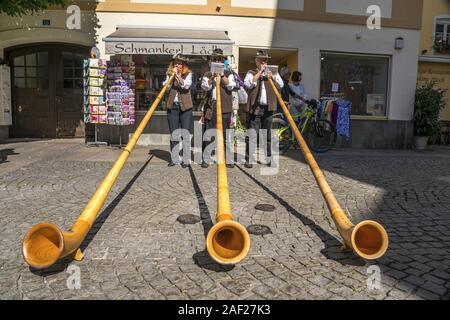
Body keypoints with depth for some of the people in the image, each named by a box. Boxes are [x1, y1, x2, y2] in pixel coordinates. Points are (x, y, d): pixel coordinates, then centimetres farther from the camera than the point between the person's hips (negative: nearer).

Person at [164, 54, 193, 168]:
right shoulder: (169, 74, 11)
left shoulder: (188, 74, 5)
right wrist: (171, 75, -8)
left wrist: (177, 75, -13)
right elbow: (166, 87, -1)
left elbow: (186, 85, -13)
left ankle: (186, 159, 2)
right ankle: (174, 158, 14)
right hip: (172, 107, 3)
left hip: (185, 107, -3)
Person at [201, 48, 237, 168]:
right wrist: (213, 76, -15)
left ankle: (229, 160, 4)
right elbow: (205, 86, -3)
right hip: (210, 107, 1)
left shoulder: (228, 73, 14)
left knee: (226, 135, -1)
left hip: (225, 108, -1)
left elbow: (231, 86, -1)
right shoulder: (208, 74, 14)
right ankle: (206, 160, 8)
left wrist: (222, 75, -7)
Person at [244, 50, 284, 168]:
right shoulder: (251, 73, 9)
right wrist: (259, 72, -9)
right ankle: (249, 159, -1)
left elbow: (281, 85, 4)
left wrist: (272, 76, -10)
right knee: (252, 134, -5)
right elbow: (248, 84, -11)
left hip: (268, 108, 3)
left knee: (268, 135, 9)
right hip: (254, 108, -3)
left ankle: (268, 158, 17)